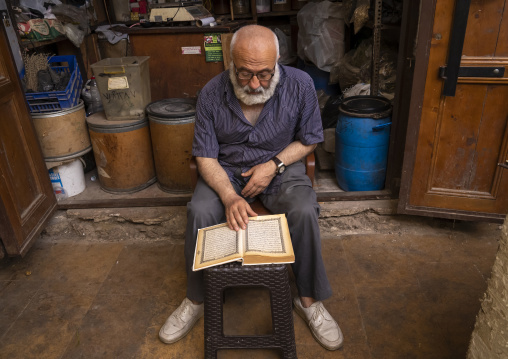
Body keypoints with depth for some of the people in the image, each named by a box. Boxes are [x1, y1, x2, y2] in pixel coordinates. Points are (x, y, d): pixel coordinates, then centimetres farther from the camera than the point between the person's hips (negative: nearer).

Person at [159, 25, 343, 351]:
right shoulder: (212, 93, -15)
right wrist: (230, 197, -29)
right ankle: (196, 300, -2)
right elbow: (205, 156, -11)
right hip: (226, 170, 1)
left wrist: (274, 165, -17)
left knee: (305, 213, -28)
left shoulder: (300, 85, -15)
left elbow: (309, 139, -1)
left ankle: (309, 300, -4)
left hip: (281, 167, 0)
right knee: (199, 212, -26)